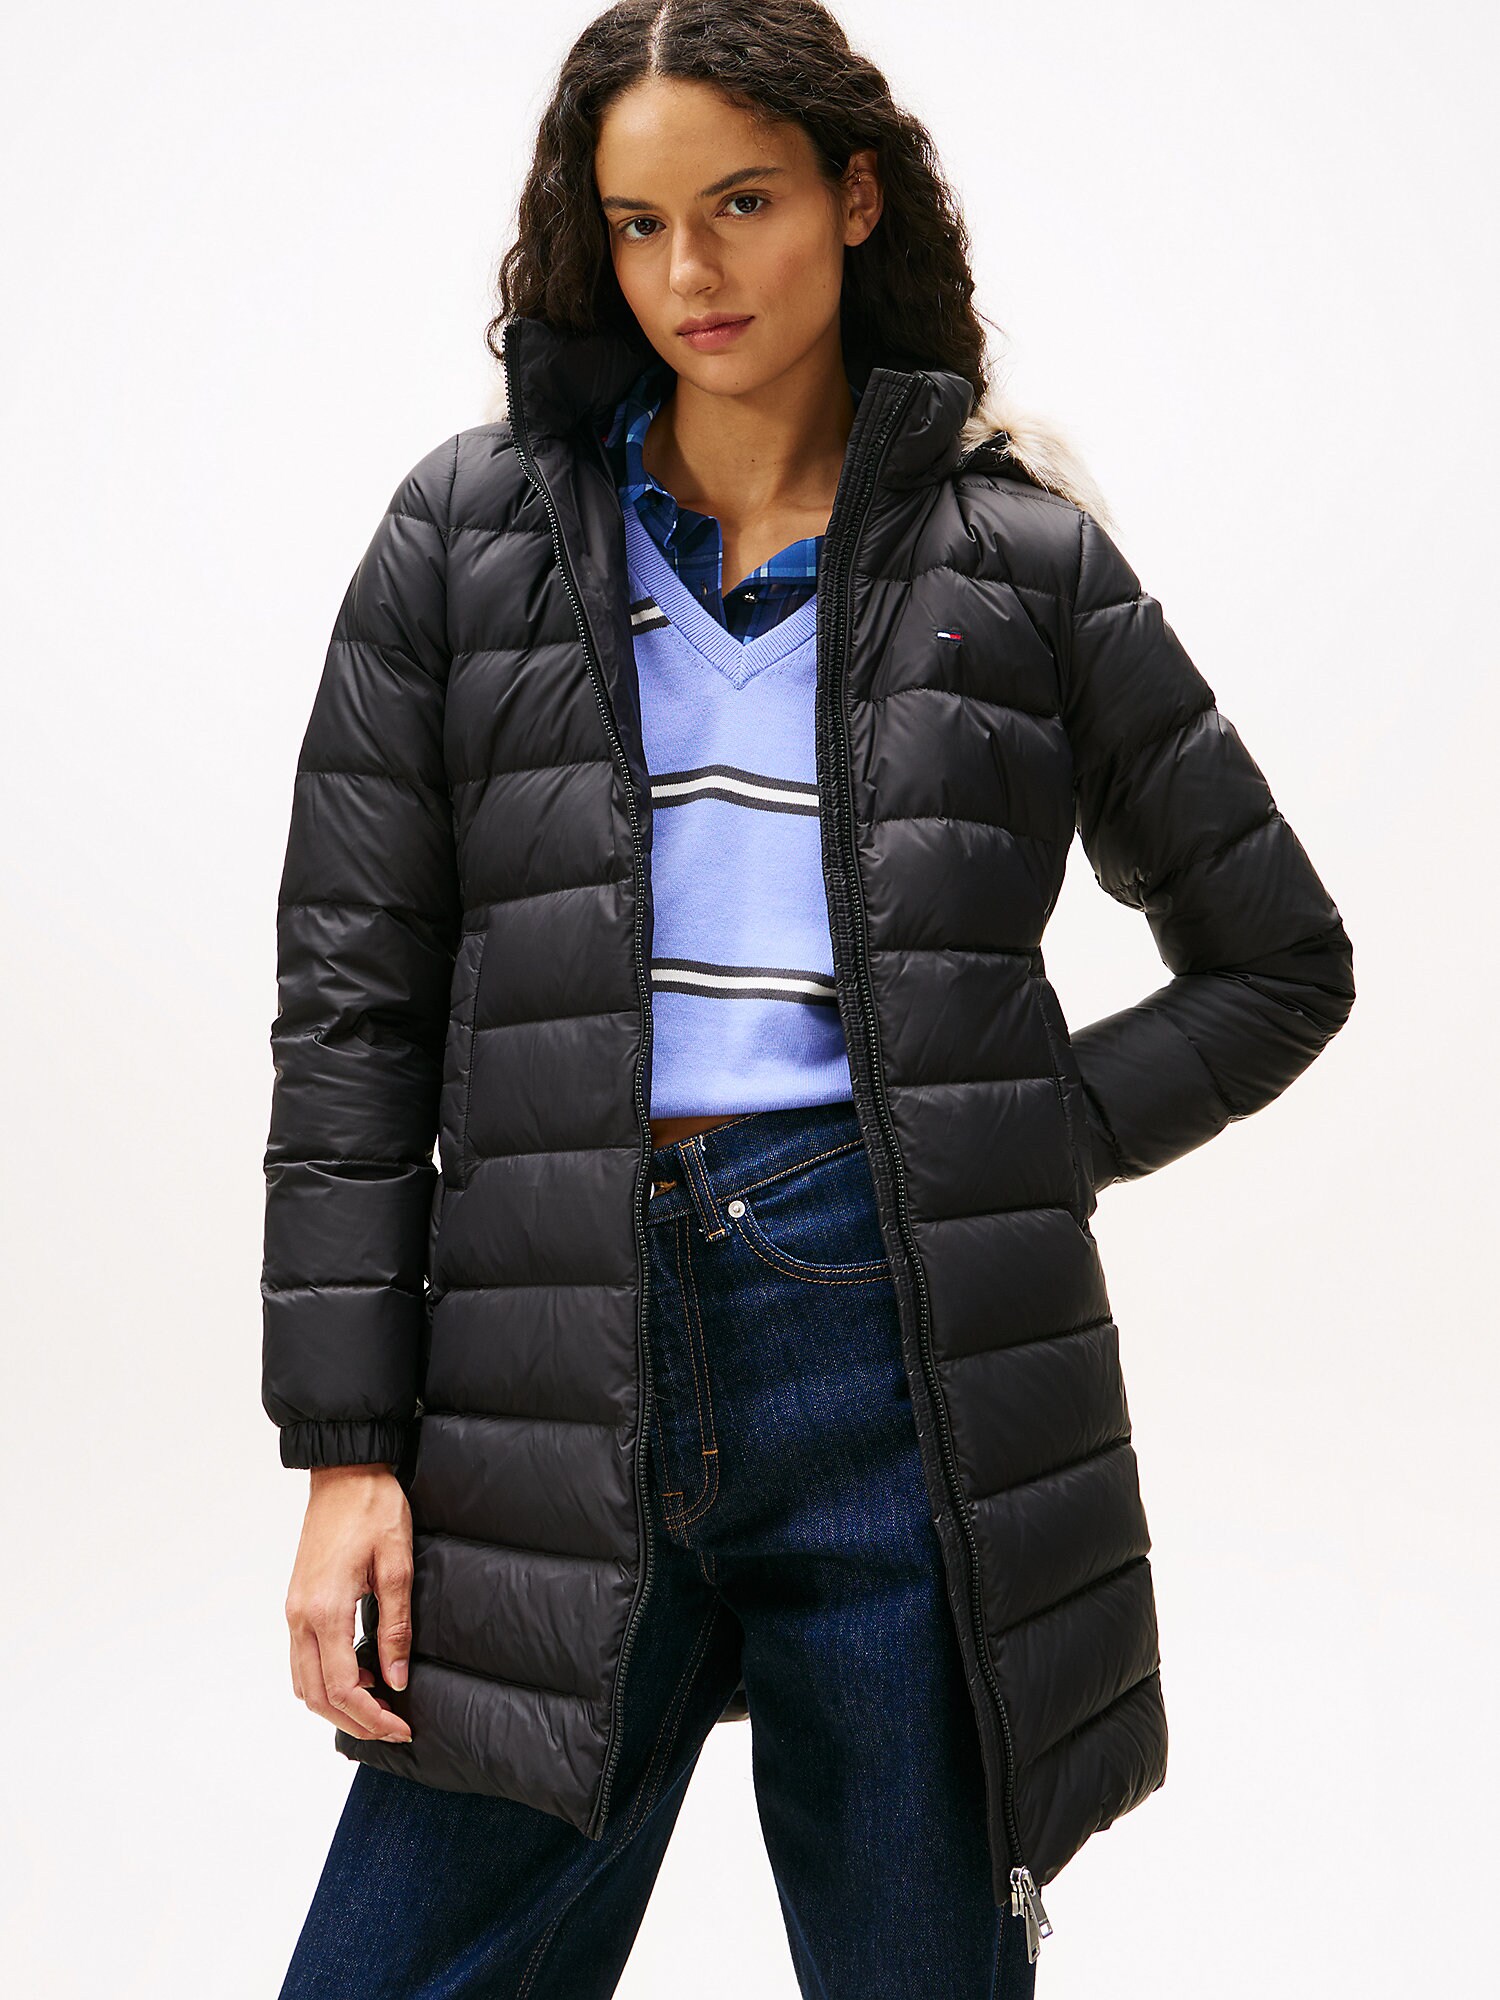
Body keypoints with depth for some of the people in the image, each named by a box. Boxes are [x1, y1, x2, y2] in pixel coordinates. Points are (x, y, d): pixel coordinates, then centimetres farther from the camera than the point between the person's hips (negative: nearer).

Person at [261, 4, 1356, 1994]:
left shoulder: (1021, 557, 6)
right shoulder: (473, 534, 7)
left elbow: (1281, 962, 13)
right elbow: (353, 1003, 4)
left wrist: (1032, 1140, -1)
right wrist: (348, 1447, -2)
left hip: (900, 1361, 0)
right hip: (565, 1361, 1)